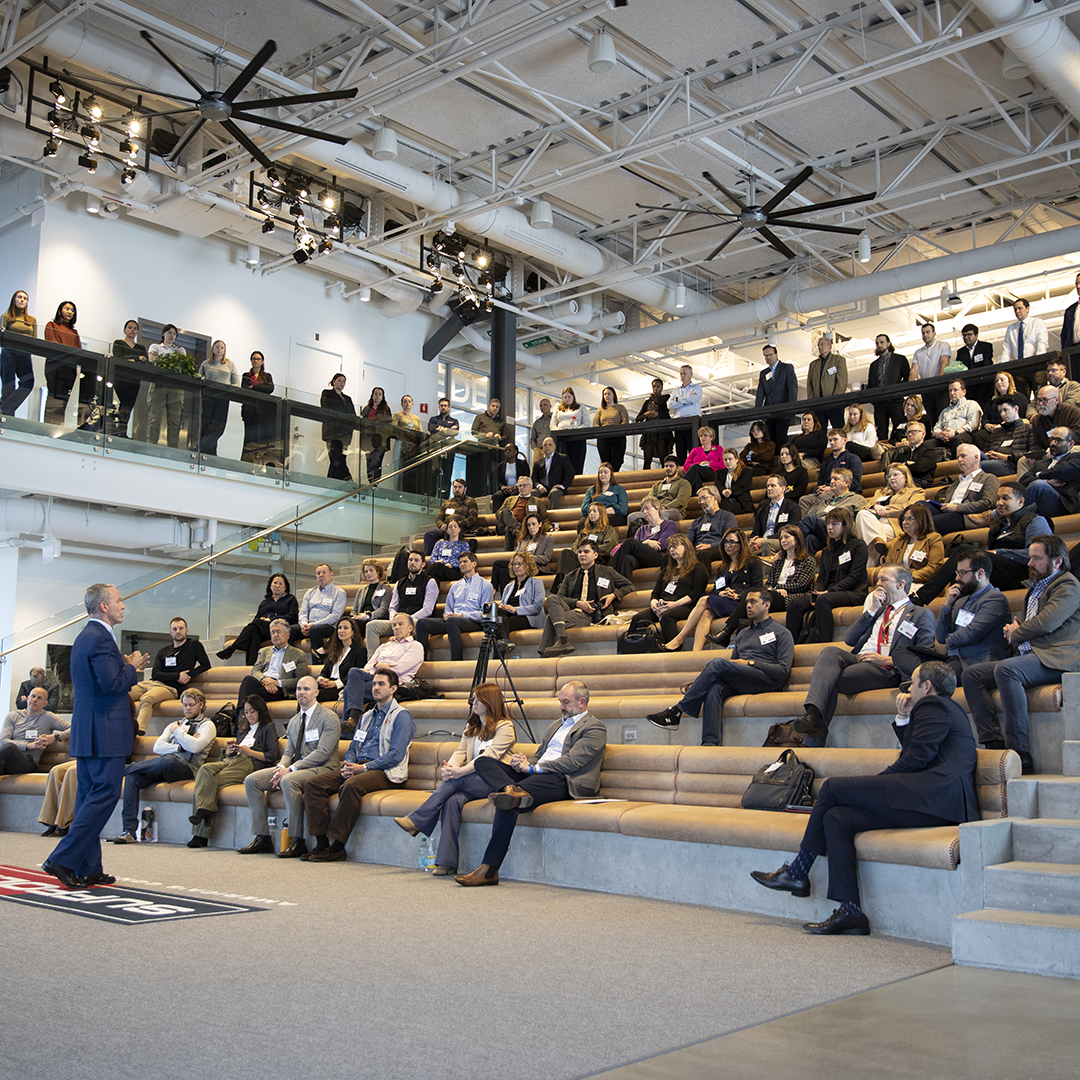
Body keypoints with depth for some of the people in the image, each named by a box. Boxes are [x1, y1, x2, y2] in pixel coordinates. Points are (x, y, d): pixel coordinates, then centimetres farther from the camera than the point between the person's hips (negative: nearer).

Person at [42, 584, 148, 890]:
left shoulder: (85, 636, 18)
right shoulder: (100, 638, -15)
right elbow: (112, 683, -23)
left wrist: (128, 667, 14)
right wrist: (132, 667, -6)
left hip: (86, 733, 11)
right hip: (104, 732, -11)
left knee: (90, 797, 11)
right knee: (105, 794, -7)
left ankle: (87, 869, 15)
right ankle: (63, 860, -8)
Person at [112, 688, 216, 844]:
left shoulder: (207, 725, 12)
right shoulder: (175, 724, 30)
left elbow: (194, 747, -8)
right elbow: (157, 747, 15)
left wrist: (177, 731, 5)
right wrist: (180, 747, 0)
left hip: (186, 768, -6)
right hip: (162, 764, 6)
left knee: (167, 761, -40)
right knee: (132, 778, -23)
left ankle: (125, 768, -16)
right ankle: (129, 831, -25)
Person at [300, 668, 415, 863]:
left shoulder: (401, 716, -1)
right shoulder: (367, 716, 24)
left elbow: (396, 755, -12)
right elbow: (353, 747, 23)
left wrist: (363, 767, -17)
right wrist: (347, 765, -1)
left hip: (385, 773, -8)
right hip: (358, 768, 8)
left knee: (350, 786, -37)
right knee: (314, 784, -11)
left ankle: (337, 848, -29)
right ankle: (322, 843, -15)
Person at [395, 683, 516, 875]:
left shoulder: (504, 726, -1)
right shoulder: (471, 727, 24)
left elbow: (491, 755, -14)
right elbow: (461, 751, 12)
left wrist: (461, 771, -25)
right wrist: (449, 768, -12)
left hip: (495, 782, -5)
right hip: (471, 782, 5)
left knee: (456, 781, -31)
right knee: (453, 800, -28)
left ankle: (416, 820, -28)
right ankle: (446, 863, -31)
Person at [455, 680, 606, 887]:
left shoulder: (595, 728, 2)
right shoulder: (556, 725, 31)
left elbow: (571, 763, -11)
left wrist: (532, 768, -12)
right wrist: (525, 762, 5)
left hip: (564, 782, -9)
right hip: (536, 776, 9)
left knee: (507, 802, -33)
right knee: (483, 762, -10)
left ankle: (489, 869, -34)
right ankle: (513, 791, -42)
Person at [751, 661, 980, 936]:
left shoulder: (933, 706, -1)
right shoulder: (947, 709, 31)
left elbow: (916, 757, -12)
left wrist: (877, 783, -3)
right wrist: (904, 718, 22)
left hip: (932, 796, -10)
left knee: (833, 787, -7)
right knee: (836, 818, 1)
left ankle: (797, 872, 2)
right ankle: (850, 911, -6)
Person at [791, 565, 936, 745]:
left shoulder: (922, 614, 15)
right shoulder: (876, 610, 33)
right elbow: (850, 640, 20)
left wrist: (888, 660, -9)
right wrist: (871, 610, 13)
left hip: (888, 671, -5)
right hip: (858, 660, 5)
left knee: (830, 680, -30)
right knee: (831, 652, -31)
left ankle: (813, 742, -34)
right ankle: (813, 713, -49)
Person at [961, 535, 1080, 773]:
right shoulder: (1036, 588, 28)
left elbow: (1046, 623, -15)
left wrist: (1015, 634, 1)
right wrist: (1014, 630, 8)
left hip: (1055, 658, -10)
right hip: (1029, 656, 10)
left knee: (1005, 670, -35)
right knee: (971, 674, -4)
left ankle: (1019, 751, -34)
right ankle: (994, 743, -16)